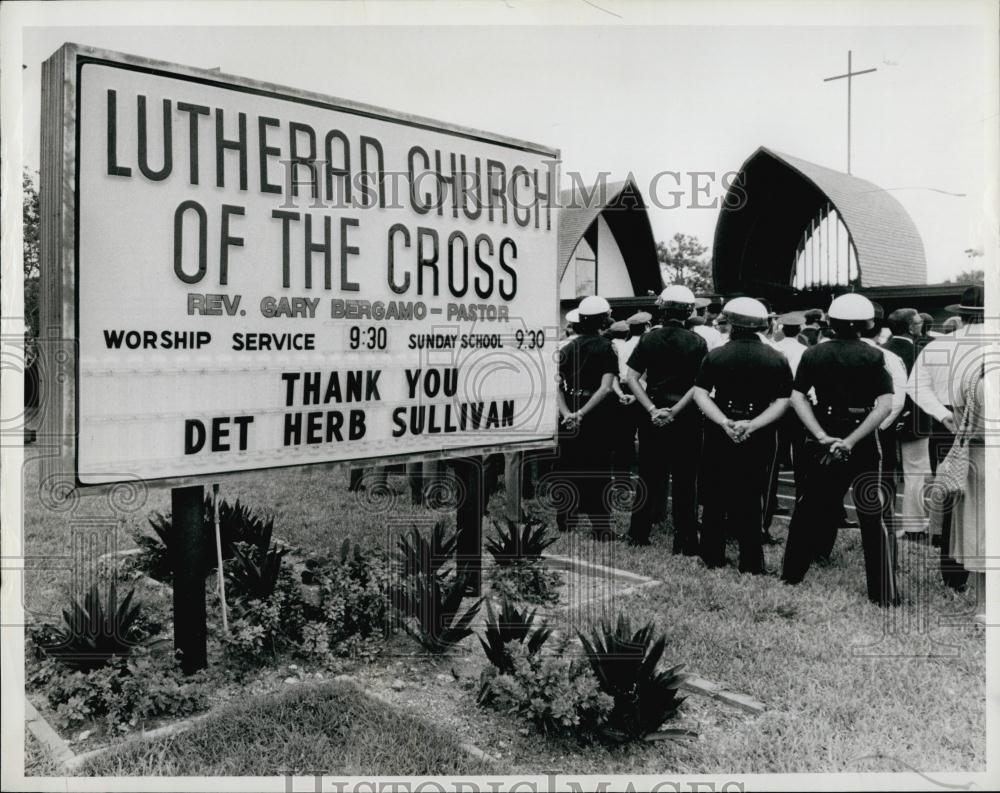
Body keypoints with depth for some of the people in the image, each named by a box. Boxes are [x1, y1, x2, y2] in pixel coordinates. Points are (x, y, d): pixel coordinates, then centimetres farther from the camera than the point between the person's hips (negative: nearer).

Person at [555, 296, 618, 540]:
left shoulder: (568, 347, 4)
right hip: (597, 415, -4)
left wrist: (567, 413, -18)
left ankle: (565, 522, 21)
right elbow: (605, 388, -19)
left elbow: (557, 384, -9)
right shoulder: (606, 347, -7)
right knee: (598, 470, 5)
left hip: (570, 414, 4)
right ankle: (600, 527, 9)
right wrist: (582, 413, -21)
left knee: (569, 467, 14)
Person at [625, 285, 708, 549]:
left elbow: (632, 378, -5)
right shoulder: (697, 342, -5)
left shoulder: (648, 338, 1)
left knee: (648, 475, 12)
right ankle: (685, 541, 10)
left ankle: (638, 534, 19)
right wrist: (674, 410, -13)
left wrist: (652, 409, -10)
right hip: (686, 417, -2)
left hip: (652, 416, 2)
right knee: (684, 480, 5)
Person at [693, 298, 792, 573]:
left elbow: (700, 393, -11)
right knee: (750, 498, 9)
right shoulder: (777, 359, -3)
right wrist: (752, 425, -14)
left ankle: (713, 556, 22)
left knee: (716, 496, 13)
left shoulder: (715, 356, -4)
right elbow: (782, 402, -8)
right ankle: (751, 562, 13)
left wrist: (725, 422, -17)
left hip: (720, 436, 0)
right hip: (759, 440, 0)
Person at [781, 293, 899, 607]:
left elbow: (797, 397, -7)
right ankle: (883, 593, 8)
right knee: (873, 517, 5)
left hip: (823, 441, 3)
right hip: (862, 443, -2)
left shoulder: (813, 354, 0)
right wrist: (852, 440, -19)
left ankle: (791, 574, 27)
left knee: (809, 507, 16)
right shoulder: (873, 356, -7)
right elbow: (885, 404, -16)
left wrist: (823, 437, -14)